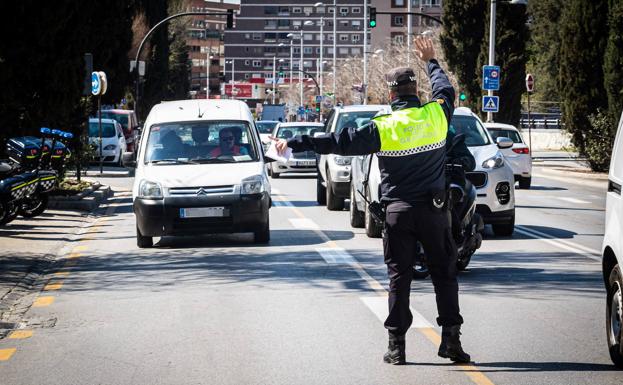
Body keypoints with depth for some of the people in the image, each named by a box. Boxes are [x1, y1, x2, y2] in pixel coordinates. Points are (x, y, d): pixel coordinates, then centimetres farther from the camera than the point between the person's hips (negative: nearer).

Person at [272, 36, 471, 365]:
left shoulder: (383, 128, -9)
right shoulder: (436, 115, -2)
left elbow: (337, 142, -6)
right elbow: (446, 89, 22)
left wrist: (293, 144, 1)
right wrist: (430, 61, 39)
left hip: (397, 211, -1)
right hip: (434, 209, 1)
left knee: (398, 277, 4)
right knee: (444, 273, 8)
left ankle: (397, 345, 4)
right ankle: (451, 338, 4)